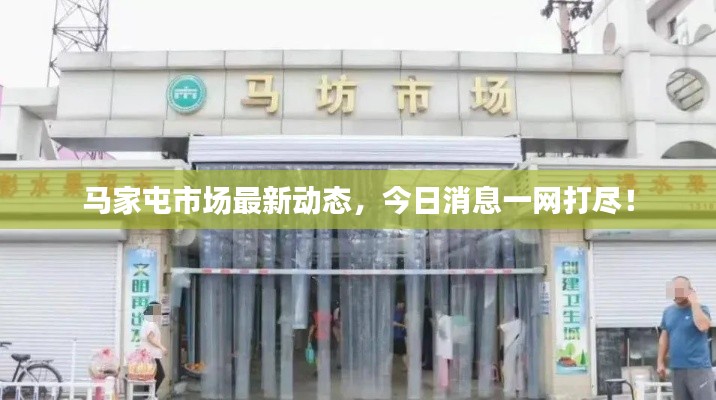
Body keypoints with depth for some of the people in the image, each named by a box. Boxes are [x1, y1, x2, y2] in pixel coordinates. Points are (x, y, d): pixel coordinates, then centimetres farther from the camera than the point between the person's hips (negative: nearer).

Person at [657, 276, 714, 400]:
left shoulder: (700, 309, -3)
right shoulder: (668, 311, 11)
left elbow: (703, 326, -25)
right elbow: (664, 337, 15)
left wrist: (694, 303, -16)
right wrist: (660, 362, 11)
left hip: (699, 368, -5)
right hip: (676, 369, 5)